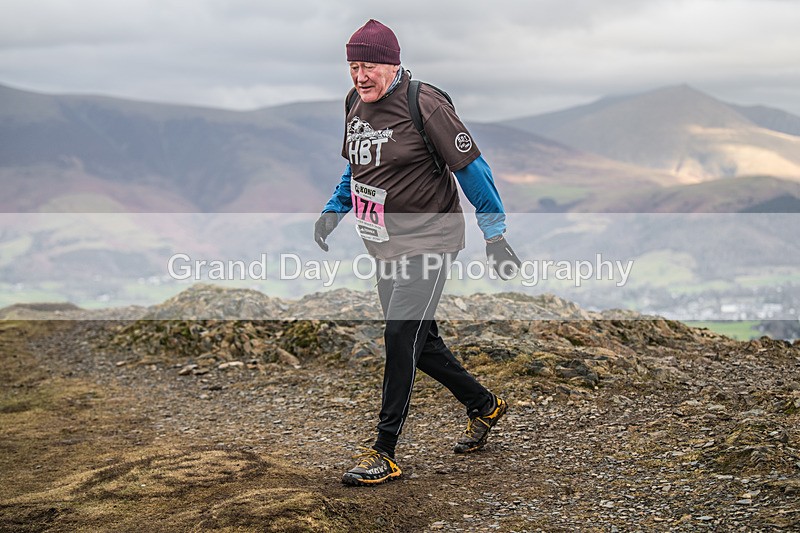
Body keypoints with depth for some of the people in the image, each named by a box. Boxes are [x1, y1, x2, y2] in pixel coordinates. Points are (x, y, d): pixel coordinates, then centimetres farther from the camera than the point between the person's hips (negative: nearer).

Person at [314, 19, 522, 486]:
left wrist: (495, 234, -9)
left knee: (401, 334, -15)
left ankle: (385, 454, -10)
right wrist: (333, 210, 15)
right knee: (419, 341, 12)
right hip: (385, 246, 8)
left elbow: (471, 167, -11)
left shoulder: (425, 105, -16)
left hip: (429, 241, -8)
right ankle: (485, 405, 34)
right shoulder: (356, 103, 6)